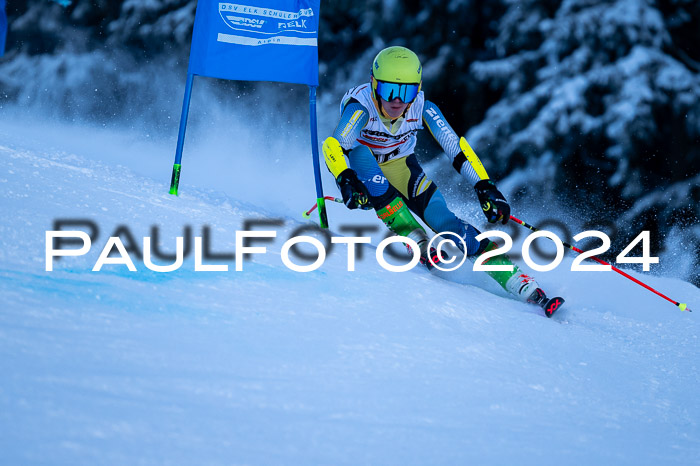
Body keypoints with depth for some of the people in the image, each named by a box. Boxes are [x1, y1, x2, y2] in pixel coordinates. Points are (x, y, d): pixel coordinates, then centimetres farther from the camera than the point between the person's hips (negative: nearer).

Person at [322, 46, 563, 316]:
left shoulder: (421, 108, -22)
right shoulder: (361, 106, -31)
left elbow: (457, 149, -19)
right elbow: (333, 146, -45)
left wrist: (485, 187, -30)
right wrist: (345, 181, -64)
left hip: (399, 168, 2)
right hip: (362, 172, -2)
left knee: (441, 219, -21)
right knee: (358, 152, -38)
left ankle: (522, 285, -22)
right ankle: (416, 241, -34)